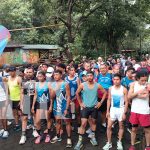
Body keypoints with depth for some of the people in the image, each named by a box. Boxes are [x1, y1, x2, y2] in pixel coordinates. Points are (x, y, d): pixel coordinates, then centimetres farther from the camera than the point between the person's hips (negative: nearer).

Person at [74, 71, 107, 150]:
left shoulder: (97, 85, -6)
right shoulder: (82, 85, -9)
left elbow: (105, 92, 5)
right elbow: (77, 93, 4)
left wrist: (100, 102, 0)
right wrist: (80, 103, 1)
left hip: (94, 107, 2)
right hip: (85, 107, -2)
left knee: (93, 122, 16)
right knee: (83, 123, -6)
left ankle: (93, 137, 33)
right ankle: (80, 141, 1)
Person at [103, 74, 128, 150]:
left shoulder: (124, 89, -11)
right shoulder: (111, 89, -1)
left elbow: (126, 102, -8)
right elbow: (109, 100, 5)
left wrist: (124, 113, -12)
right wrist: (107, 111, 2)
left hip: (121, 109, -2)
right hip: (112, 109, 3)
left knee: (121, 126, 11)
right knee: (109, 126, 1)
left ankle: (119, 142, 26)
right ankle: (109, 143, 15)